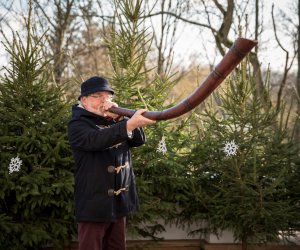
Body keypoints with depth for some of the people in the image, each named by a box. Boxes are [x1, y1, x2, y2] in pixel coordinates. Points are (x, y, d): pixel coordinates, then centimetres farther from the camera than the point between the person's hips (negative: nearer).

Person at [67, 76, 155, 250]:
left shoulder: (114, 122, 15)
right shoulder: (78, 125, -8)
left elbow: (139, 140, 5)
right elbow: (97, 139, -29)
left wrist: (120, 118, -10)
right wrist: (130, 123, -41)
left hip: (120, 202, 7)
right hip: (95, 203, -6)